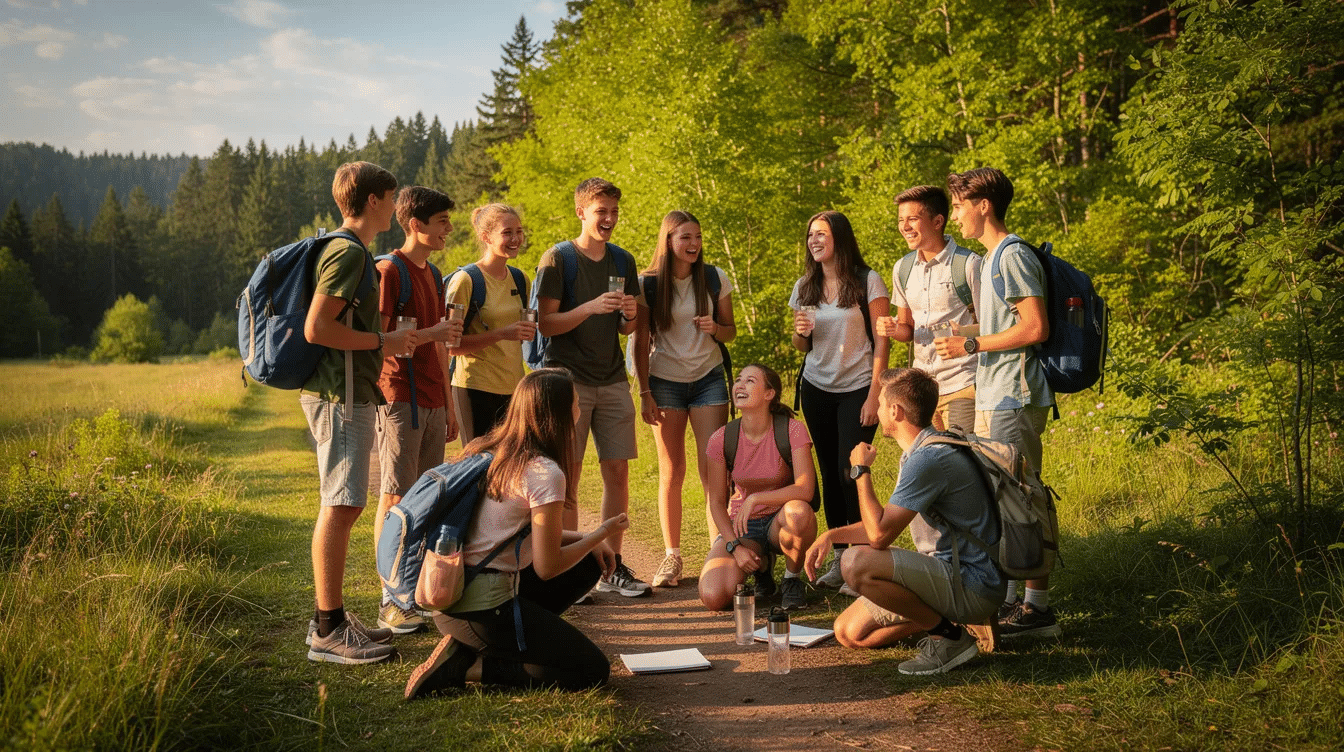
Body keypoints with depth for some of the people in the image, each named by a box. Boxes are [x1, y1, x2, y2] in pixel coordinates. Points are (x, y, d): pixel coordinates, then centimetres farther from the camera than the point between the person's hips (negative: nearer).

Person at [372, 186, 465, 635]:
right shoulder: (389, 270, -9)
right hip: (400, 400, -8)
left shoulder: (431, 274, 17)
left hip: (432, 403, 8)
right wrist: (429, 333, -19)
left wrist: (449, 408, 20)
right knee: (395, 499, -5)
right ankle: (390, 603, -1)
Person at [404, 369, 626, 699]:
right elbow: (547, 567, -14)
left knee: (589, 565, 18)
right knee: (592, 671, 1)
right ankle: (463, 666, -3)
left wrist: (586, 540, 14)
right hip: (483, 607, -9)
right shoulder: (545, 473, -17)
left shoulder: (489, 450, 9)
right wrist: (601, 534, 2)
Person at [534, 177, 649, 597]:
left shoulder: (622, 261, 13)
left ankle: (612, 567, 12)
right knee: (568, 474, -3)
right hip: (569, 380, -5)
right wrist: (592, 307, -21)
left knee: (617, 472, 3)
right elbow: (546, 323, -9)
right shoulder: (557, 259, -3)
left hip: (613, 381, 5)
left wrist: (630, 314, -5)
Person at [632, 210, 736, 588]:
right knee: (671, 471, 3)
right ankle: (672, 557, 12)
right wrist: (645, 394, -4)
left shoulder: (714, 278, 0)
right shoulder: (648, 284, -5)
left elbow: (730, 331, 7)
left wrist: (715, 328, -16)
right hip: (665, 381, -1)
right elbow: (641, 343, -1)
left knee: (713, 469, -8)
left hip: (708, 378, 1)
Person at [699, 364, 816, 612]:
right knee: (713, 598, -23)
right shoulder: (721, 439, -10)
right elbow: (717, 502, -2)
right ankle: (760, 564, 12)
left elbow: (805, 489, -26)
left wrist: (755, 499, -33)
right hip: (742, 526, 2)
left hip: (780, 521, -2)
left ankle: (792, 579, -8)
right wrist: (735, 547, -14)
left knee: (798, 512, -41)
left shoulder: (793, 431, -16)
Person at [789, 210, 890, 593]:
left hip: (856, 389, -4)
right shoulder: (805, 287, 9)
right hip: (816, 389, 4)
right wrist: (800, 332, -7)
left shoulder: (868, 282, -5)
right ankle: (839, 555, 12)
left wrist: (873, 395, -12)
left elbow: (881, 341, -6)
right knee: (829, 472, 4)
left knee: (850, 471, -11)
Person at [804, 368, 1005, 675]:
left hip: (973, 586, -10)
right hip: (952, 571, 10)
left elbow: (879, 534, -23)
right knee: (849, 632, 7)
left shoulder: (929, 458, -21)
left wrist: (862, 471, -9)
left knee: (857, 563, -27)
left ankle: (950, 637, -11)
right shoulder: (919, 452, 13)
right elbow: (886, 523, 22)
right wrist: (831, 535, 7)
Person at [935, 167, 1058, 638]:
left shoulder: (1013, 256, -12)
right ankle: (1007, 600, 21)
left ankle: (1038, 608, -2)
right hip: (997, 397, 11)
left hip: (1013, 399, -11)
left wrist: (971, 345, -14)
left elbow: (1036, 328, -19)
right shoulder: (995, 257, 19)